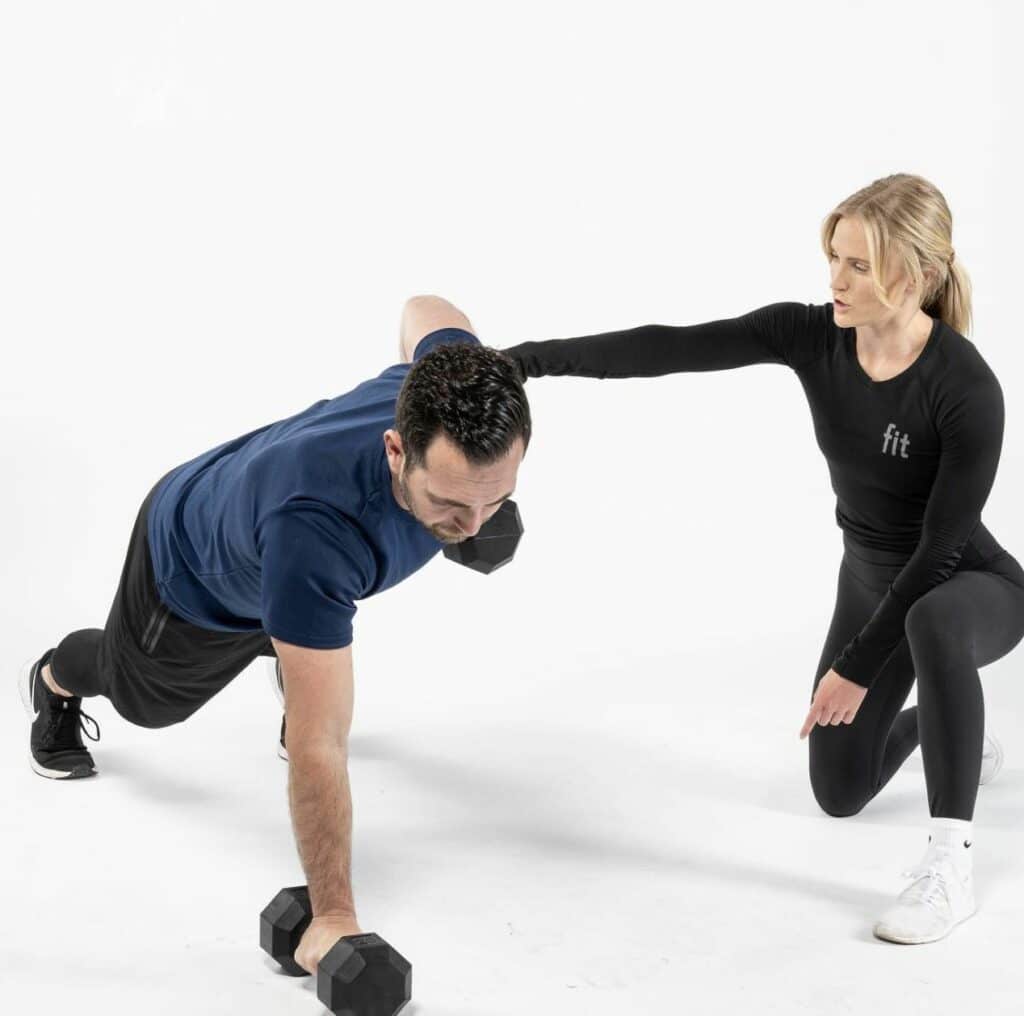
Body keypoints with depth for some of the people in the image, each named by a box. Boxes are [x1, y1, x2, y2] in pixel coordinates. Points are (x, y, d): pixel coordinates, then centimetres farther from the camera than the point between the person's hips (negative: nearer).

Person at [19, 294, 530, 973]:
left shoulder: (459, 388, -37)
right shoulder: (314, 530, -54)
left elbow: (425, 311, -10)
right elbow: (319, 749, -47)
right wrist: (334, 916, -43)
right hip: (195, 576, -3)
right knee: (144, 698, 30)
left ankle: (295, 665, 69)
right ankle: (55, 683, 61)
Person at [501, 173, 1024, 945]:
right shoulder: (811, 336, -17)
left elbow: (942, 546, -27)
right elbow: (670, 348, -25)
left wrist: (859, 666, -24)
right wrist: (532, 357, -34)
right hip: (871, 582, 6)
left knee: (932, 623, -44)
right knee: (841, 790, 13)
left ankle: (951, 864, -31)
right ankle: (950, 731, 45)